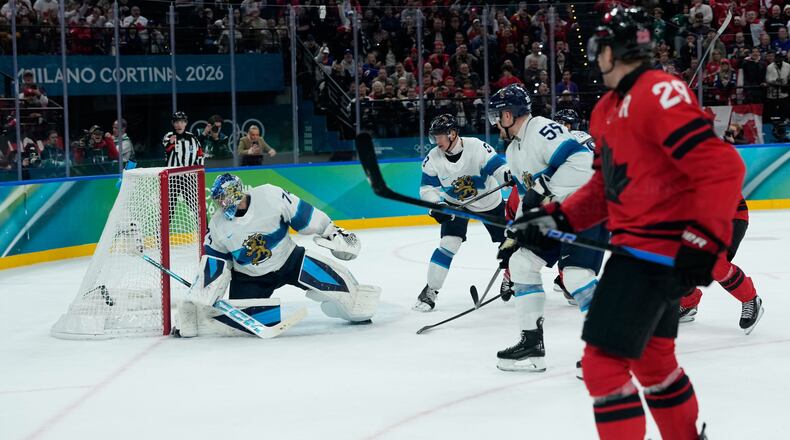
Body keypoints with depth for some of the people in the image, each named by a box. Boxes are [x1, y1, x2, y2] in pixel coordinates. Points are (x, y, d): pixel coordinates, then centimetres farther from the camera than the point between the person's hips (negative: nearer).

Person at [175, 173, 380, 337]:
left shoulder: (270, 197, -23)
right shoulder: (218, 226, -13)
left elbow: (305, 216, -13)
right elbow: (212, 265, -5)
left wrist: (334, 233, -8)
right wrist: (197, 301, -9)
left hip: (290, 258, -1)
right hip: (250, 276, 1)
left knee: (333, 278, -12)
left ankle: (354, 304, 17)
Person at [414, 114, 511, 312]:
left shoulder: (477, 147, -28)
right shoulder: (433, 158, -17)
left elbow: (496, 167, -31)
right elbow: (427, 188, -11)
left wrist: (508, 175, -54)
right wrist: (436, 205, -29)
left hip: (489, 202, 0)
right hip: (454, 204, 1)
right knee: (449, 243, -16)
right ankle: (430, 290, -11)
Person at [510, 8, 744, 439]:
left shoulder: (661, 94, -19)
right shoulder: (607, 109, 12)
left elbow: (722, 167, -24)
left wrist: (705, 239, -27)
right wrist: (558, 218, 6)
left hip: (660, 252, -10)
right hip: (636, 248, 10)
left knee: (603, 362, -11)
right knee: (652, 357, 23)